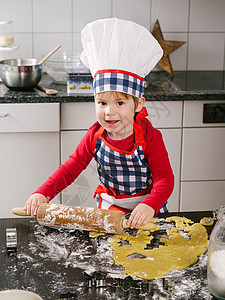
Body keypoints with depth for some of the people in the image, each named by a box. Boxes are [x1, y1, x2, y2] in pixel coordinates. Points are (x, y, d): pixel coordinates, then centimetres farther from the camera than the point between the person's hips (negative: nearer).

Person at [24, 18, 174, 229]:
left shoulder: (150, 138, -16)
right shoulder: (96, 136, -5)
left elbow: (165, 179, -21)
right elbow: (71, 168, 0)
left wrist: (149, 206, -42)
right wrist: (43, 193, -16)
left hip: (145, 212, -3)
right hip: (107, 208, 3)